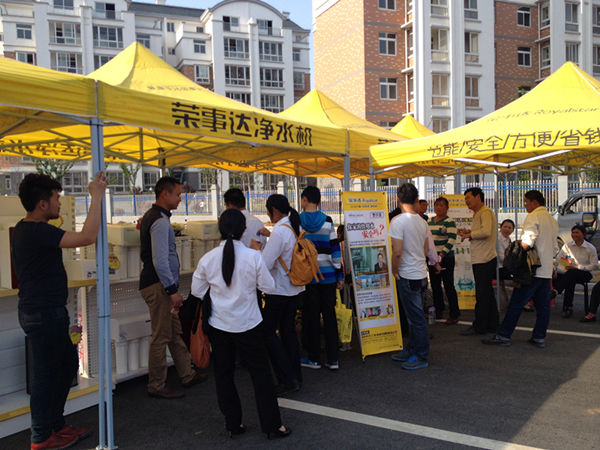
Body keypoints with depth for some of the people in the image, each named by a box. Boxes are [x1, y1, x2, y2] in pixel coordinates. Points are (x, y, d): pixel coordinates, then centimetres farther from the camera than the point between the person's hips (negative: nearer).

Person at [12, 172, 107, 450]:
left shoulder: (24, 229, 9)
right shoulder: (37, 232, -23)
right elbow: (87, 237, -31)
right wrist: (96, 197, -25)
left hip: (46, 312, 11)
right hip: (44, 314, -11)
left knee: (68, 364, 19)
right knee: (46, 374, 3)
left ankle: (56, 425, 31)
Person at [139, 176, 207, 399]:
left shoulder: (151, 217, 14)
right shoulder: (161, 221, -18)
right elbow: (160, 261, -24)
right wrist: (172, 290, -21)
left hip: (161, 284, 11)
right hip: (159, 285, -11)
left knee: (176, 332, 17)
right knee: (161, 337, 0)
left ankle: (187, 375, 27)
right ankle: (157, 386, 12)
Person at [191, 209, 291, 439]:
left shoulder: (208, 259, -10)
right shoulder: (253, 256, -16)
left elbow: (197, 291, 1)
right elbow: (268, 287, -6)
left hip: (218, 324, 2)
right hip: (247, 324, -2)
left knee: (223, 373, 15)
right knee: (260, 372, 10)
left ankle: (232, 423, 25)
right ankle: (272, 424, 15)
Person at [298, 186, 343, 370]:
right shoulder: (327, 221, -2)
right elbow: (335, 249, -1)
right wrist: (339, 275, 5)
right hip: (327, 275, 1)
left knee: (311, 316, 8)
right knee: (329, 315, 9)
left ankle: (314, 358, 16)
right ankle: (333, 359, 14)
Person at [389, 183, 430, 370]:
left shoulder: (398, 221, -17)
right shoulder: (422, 222, 7)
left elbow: (397, 252, -21)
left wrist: (394, 271, -7)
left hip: (408, 275, -8)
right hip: (420, 273, 8)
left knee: (417, 318, -1)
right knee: (415, 316, 16)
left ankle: (421, 357, 7)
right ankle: (411, 350, 27)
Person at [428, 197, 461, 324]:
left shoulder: (449, 222, -8)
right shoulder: (429, 222, 14)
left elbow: (451, 240, -16)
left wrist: (441, 255, -23)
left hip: (446, 258, -7)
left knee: (449, 286, -4)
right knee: (435, 285, 13)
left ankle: (454, 315, 4)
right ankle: (438, 311, 25)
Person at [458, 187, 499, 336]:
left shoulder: (486, 212, -13)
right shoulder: (477, 214, 19)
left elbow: (486, 231, -29)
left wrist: (470, 234, -14)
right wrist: (468, 233, 9)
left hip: (485, 260, -10)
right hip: (480, 259, 10)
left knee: (482, 295, -3)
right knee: (487, 293, 15)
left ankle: (479, 327, 4)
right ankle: (492, 324, 23)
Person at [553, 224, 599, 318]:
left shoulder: (590, 248, -2)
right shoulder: (567, 245, 7)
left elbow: (594, 265, -5)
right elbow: (559, 259, 1)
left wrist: (577, 267, -16)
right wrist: (558, 271, -18)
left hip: (585, 273, -3)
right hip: (570, 274, 3)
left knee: (571, 273, -37)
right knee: (570, 281, -34)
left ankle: (555, 292, -47)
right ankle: (568, 308, -30)